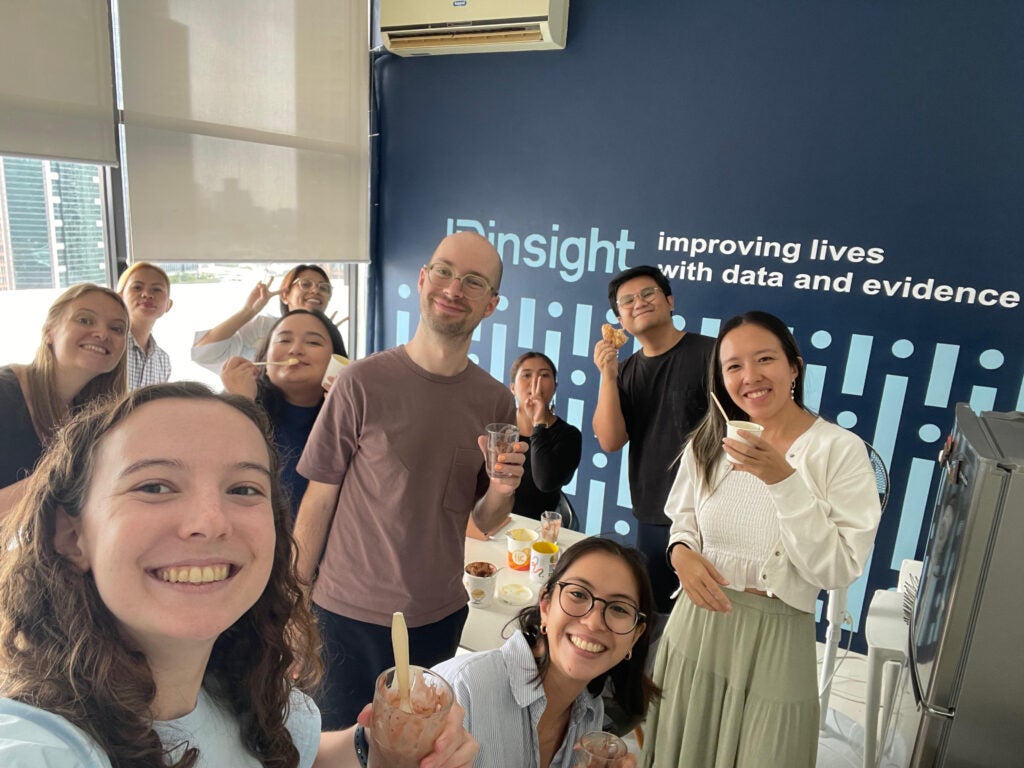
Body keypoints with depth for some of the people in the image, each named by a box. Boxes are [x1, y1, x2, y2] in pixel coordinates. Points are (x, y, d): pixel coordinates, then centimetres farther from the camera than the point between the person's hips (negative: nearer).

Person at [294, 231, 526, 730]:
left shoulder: (496, 400, -4)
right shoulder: (362, 382, -13)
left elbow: (484, 522, 4)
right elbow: (318, 502, -7)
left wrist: (502, 490, -17)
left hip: (440, 618, 3)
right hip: (348, 615, -2)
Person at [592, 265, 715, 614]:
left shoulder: (709, 354, -10)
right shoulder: (626, 371, 7)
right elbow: (610, 441, -3)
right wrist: (607, 376, -13)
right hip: (652, 519, 5)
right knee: (653, 612, 15)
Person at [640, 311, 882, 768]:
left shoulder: (841, 450, -13)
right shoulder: (708, 443, 0)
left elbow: (839, 569, -18)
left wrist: (782, 479, -27)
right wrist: (682, 553, -10)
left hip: (775, 640, -3)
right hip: (697, 626, 4)